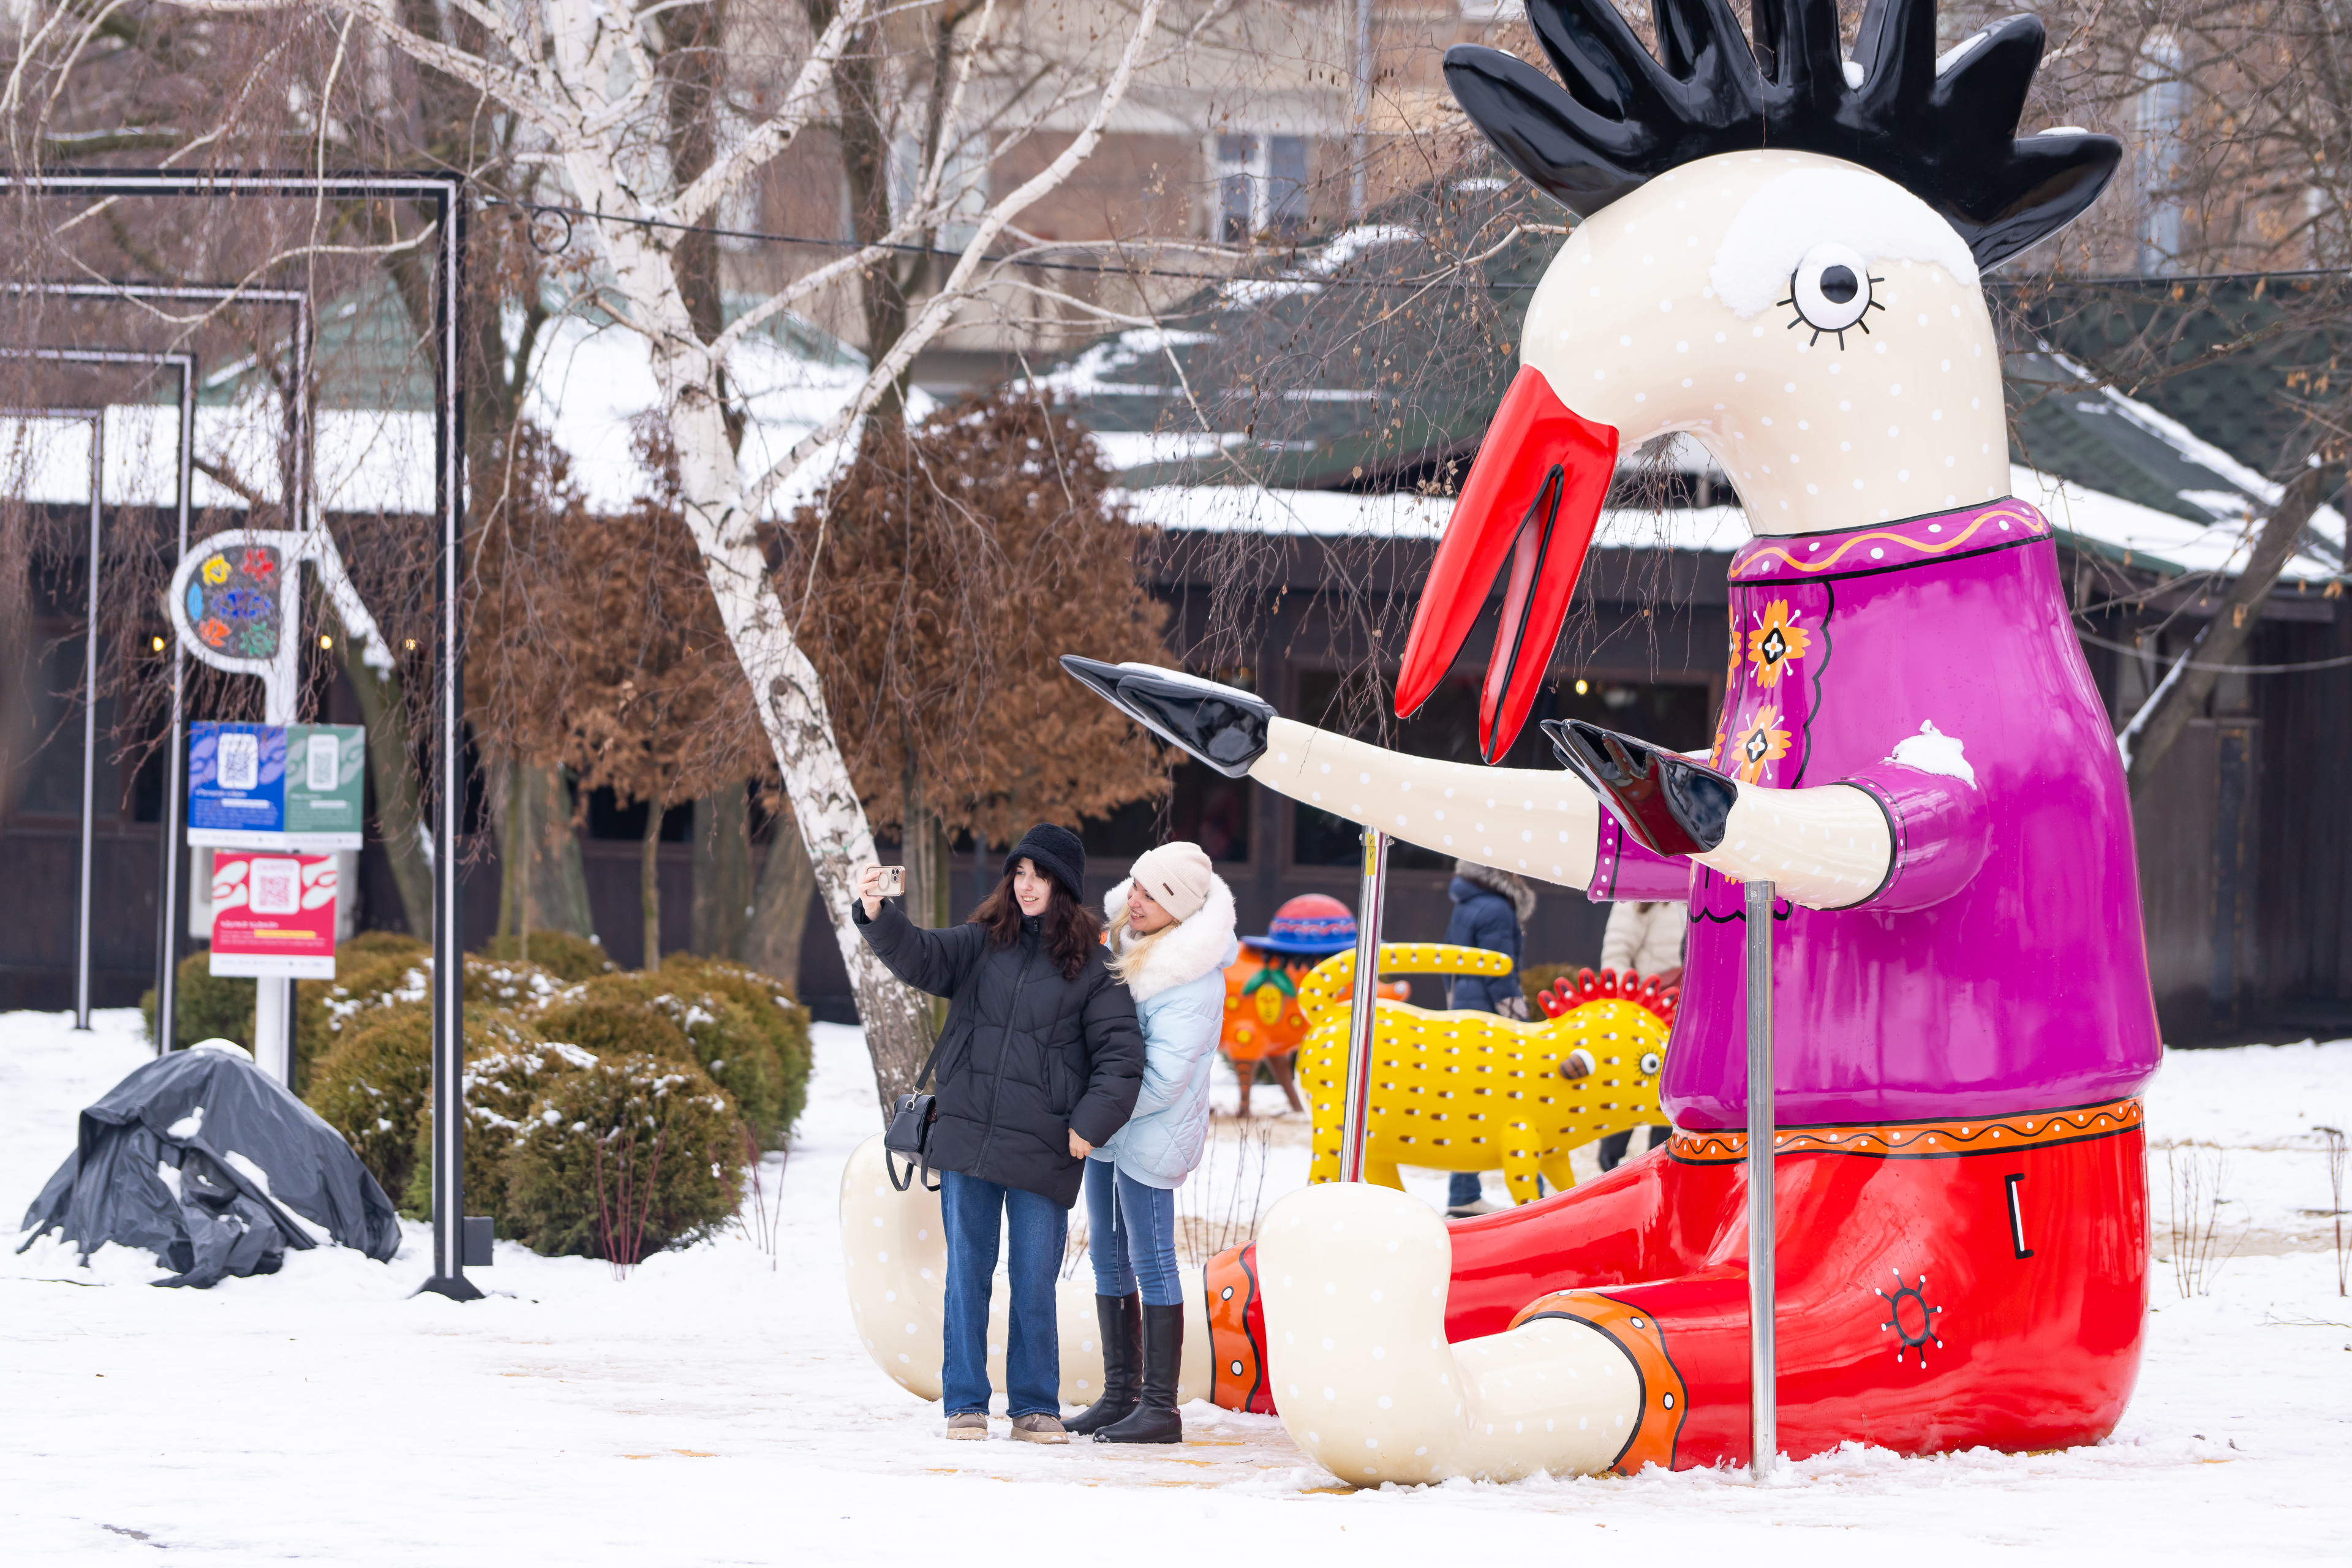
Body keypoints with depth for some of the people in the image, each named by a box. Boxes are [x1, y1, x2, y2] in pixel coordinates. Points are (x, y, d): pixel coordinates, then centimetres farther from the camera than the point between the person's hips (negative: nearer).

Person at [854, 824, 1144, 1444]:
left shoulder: (1090, 964, 2)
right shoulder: (982, 943, 8)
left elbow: (1121, 1051, 0)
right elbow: (921, 957, -7)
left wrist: (1092, 1123, -11)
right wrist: (877, 915, -25)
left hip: (1043, 1148, -2)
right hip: (968, 1137, 2)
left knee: (1035, 1282, 2)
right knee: (967, 1273, 5)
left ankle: (1035, 1405, 13)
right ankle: (965, 1403, 12)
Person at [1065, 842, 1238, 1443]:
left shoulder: (1193, 982, -22)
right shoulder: (1127, 938, 5)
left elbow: (1161, 1081, -22)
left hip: (1150, 1138, -9)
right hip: (1106, 1133, 9)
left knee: (1151, 1262, -6)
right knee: (1108, 1258, 12)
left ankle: (1160, 1408, -2)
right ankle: (1119, 1395, 20)